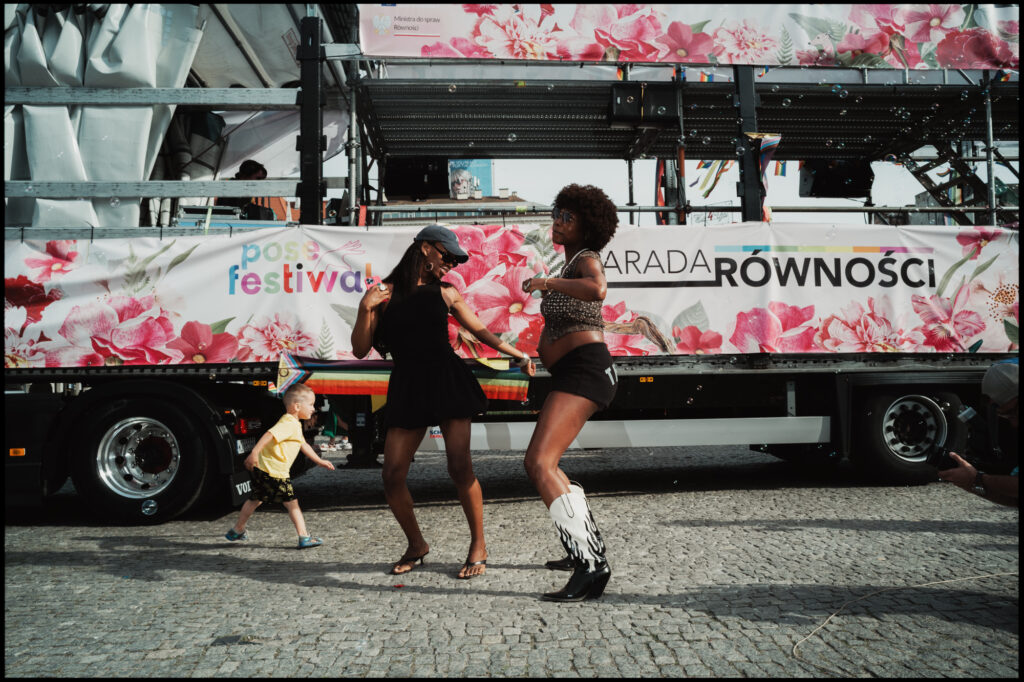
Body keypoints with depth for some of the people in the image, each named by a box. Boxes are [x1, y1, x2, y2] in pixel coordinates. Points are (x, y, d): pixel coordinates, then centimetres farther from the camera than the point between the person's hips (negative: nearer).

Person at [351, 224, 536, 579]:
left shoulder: (445, 293, 9)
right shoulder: (383, 292, 3)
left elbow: (480, 330, 19)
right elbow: (360, 350, 1)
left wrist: (518, 354, 18)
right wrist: (365, 308, -13)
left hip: (447, 379, 0)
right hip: (408, 387, 0)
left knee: (459, 466, -8)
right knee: (392, 476, -3)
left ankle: (479, 544, 10)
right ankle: (416, 545, 20)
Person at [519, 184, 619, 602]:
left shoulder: (587, 259, -7)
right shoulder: (571, 265, 23)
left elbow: (597, 289, -34)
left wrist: (546, 282, -24)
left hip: (584, 370, -11)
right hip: (569, 375, 11)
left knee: (539, 464, -24)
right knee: (542, 462, 20)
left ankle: (591, 566, -29)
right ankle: (587, 548, 31)